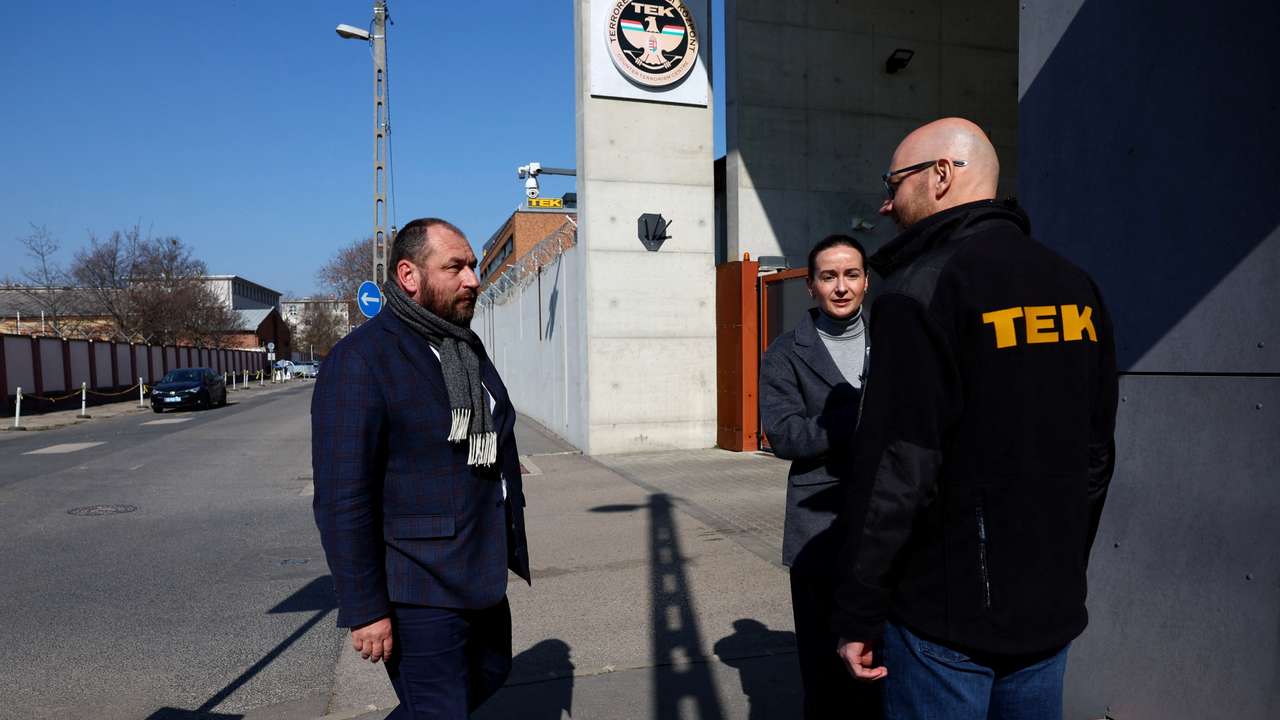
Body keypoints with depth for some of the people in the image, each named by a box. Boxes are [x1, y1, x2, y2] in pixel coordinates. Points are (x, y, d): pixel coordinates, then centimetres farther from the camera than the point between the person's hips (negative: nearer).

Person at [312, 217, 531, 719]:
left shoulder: (469, 348, 10)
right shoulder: (361, 359, -17)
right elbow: (343, 498, -19)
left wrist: (511, 547, 16)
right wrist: (365, 608, -18)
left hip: (481, 577, 8)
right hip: (419, 591, -8)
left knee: (490, 673, 22)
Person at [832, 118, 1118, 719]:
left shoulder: (922, 288, -17)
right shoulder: (1075, 285, 7)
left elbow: (895, 471, -21)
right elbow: (1096, 450, 13)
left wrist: (858, 614, -12)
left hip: (947, 614, -7)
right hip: (1051, 608, 7)